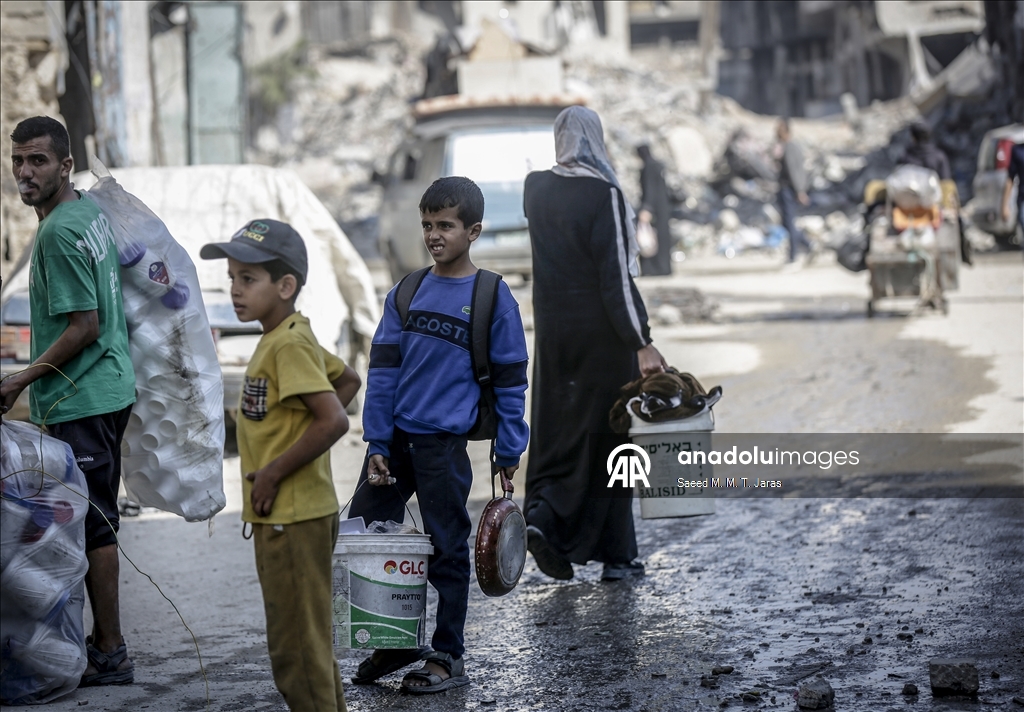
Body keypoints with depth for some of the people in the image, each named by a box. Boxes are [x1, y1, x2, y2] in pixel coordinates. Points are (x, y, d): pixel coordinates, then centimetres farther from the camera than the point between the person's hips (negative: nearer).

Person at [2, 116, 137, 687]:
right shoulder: (92, 209, 11)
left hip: (80, 401, -10)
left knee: (92, 527, -4)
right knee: (99, 522, 15)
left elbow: (83, 326, -21)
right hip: (110, 388, 10)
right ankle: (105, 641, 22)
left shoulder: (59, 233, -19)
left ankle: (110, 656, 0)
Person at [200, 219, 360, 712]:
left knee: (297, 649, -4)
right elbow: (348, 380, 25)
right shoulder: (294, 337, 11)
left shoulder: (288, 345, -19)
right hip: (288, 517, 10)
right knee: (310, 641, 19)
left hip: (292, 519, -10)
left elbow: (334, 419, -28)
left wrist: (274, 472, -20)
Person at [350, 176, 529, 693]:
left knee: (446, 550, 4)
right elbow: (383, 372, 5)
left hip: (444, 445, -5)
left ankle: (448, 657, 16)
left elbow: (509, 382, -1)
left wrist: (509, 451, -1)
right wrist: (377, 444, 0)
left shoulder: (493, 299, -5)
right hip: (395, 437, 5)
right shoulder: (405, 295, 6)